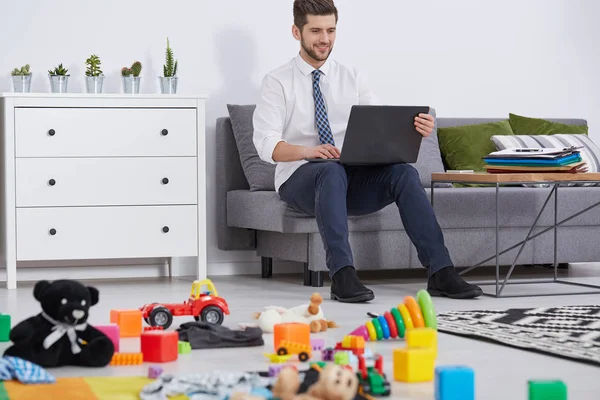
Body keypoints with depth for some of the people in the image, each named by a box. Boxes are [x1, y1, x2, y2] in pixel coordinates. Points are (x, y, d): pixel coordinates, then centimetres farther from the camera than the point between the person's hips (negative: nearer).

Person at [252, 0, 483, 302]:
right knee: (331, 171, -38)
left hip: (352, 179, 4)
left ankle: (440, 272, -30)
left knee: (403, 172, -25)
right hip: (300, 178, -3)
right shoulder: (278, 82, 2)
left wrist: (413, 130, -20)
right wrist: (308, 151, -31)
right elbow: (266, 145, -11)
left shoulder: (352, 79, 14)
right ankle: (342, 277, -45)